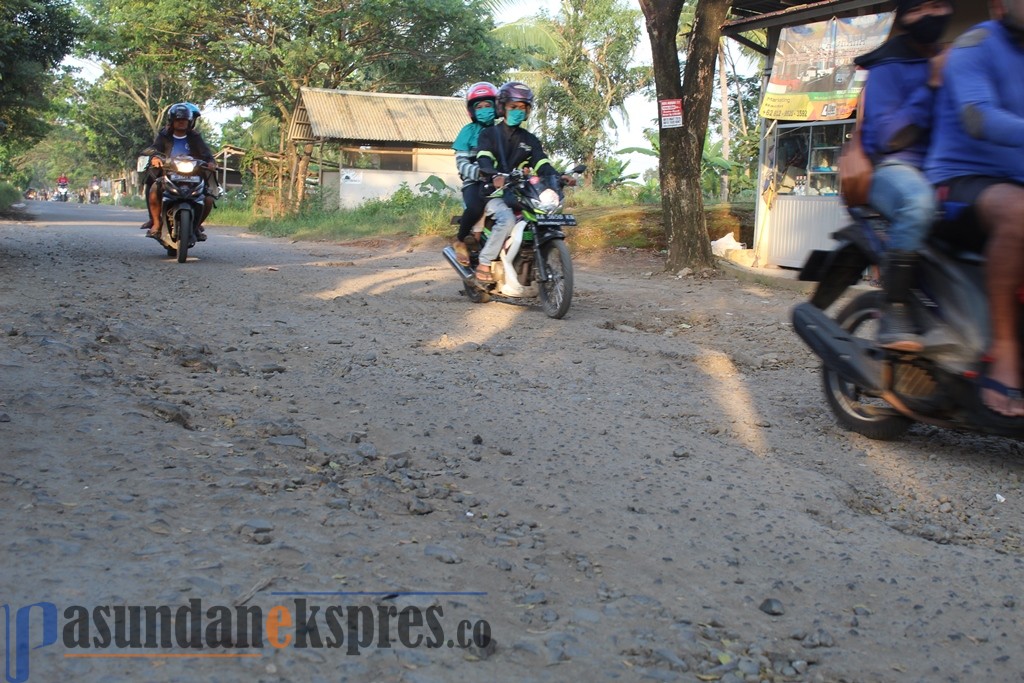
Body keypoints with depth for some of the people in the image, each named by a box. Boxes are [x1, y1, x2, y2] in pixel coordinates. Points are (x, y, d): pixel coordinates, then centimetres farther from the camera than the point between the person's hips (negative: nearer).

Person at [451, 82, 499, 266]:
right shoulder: (469, 131, 5)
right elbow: (461, 163, -3)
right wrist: (479, 172, -24)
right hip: (474, 182, -4)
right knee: (475, 207, -35)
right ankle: (460, 240, -9)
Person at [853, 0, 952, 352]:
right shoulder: (888, 68, 6)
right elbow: (885, 136, -7)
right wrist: (931, 87, -12)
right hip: (896, 167, -6)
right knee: (919, 200, -41)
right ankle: (894, 315, -37)